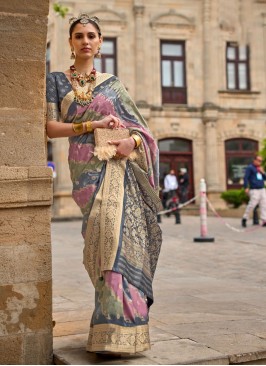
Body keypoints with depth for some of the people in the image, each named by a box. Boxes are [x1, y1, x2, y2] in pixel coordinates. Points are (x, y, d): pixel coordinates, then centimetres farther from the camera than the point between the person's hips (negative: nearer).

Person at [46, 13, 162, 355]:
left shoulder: (112, 83, 16)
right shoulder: (56, 80, 11)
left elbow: (139, 126, 16)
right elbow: (51, 127, 1)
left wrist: (132, 141, -8)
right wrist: (92, 125, -11)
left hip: (118, 168, 1)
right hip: (86, 169, -1)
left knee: (118, 236, -11)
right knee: (103, 240, -7)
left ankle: (117, 328, -8)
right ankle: (114, 327, 2)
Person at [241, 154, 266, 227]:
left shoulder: (260, 168, 19)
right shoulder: (250, 167, -2)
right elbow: (246, 178, -9)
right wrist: (246, 187, -19)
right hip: (254, 190, -7)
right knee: (252, 204, -13)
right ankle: (244, 219, 4)